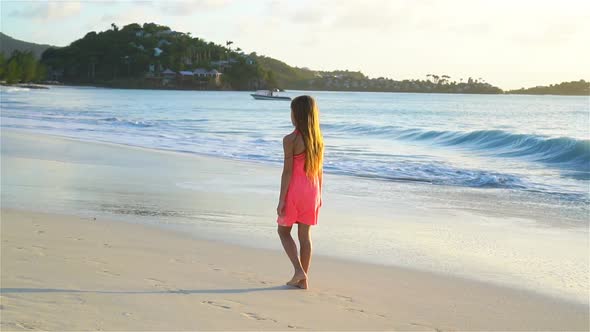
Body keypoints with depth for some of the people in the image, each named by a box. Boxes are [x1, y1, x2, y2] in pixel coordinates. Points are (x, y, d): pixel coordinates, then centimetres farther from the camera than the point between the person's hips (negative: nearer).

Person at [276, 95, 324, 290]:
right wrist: (319, 194, 18)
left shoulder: (290, 140, -14)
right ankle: (303, 280, 14)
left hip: (294, 190, -5)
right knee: (305, 234, 10)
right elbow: (320, 170, 9)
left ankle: (299, 270, -2)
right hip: (312, 190, 5)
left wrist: (281, 199, -11)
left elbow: (287, 171, -15)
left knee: (284, 230, 12)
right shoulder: (318, 139, 4)